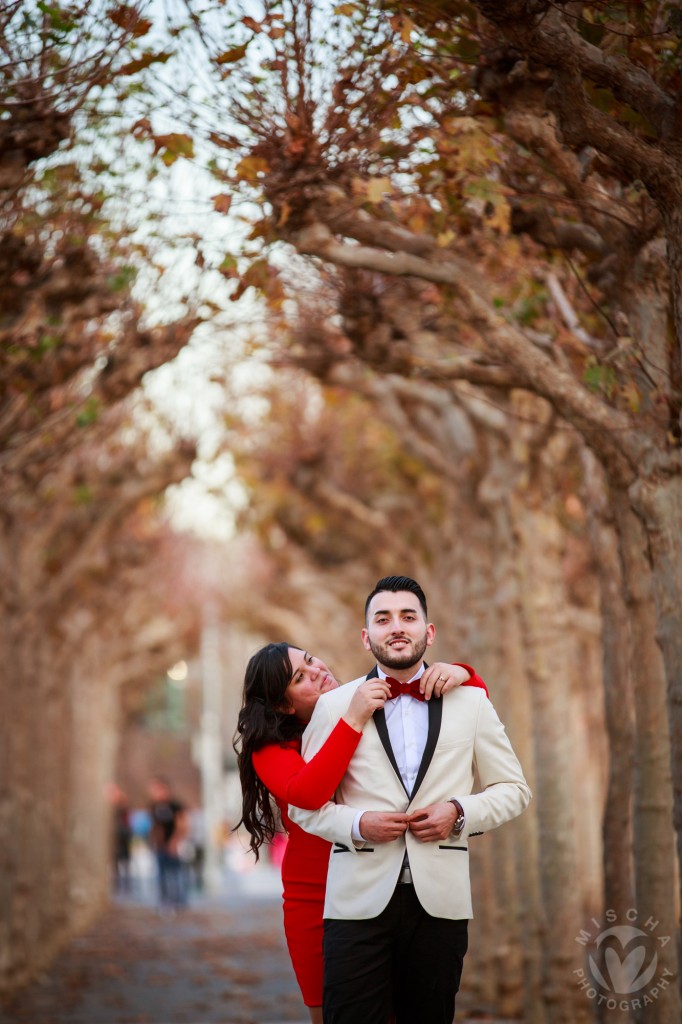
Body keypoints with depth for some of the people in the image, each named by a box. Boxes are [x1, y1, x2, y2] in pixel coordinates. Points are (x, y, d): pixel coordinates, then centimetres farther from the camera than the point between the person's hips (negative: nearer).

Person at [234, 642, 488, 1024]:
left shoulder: (378, 712, 2)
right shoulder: (271, 748, -5)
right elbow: (305, 795, -28)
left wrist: (461, 674, -16)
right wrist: (353, 719, -28)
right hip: (317, 902, -1)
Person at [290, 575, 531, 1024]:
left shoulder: (471, 701, 10)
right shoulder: (335, 705, 7)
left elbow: (513, 789, 14)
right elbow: (304, 804, 9)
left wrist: (460, 813, -5)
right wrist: (355, 824, -10)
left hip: (440, 900, 1)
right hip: (359, 899, -1)